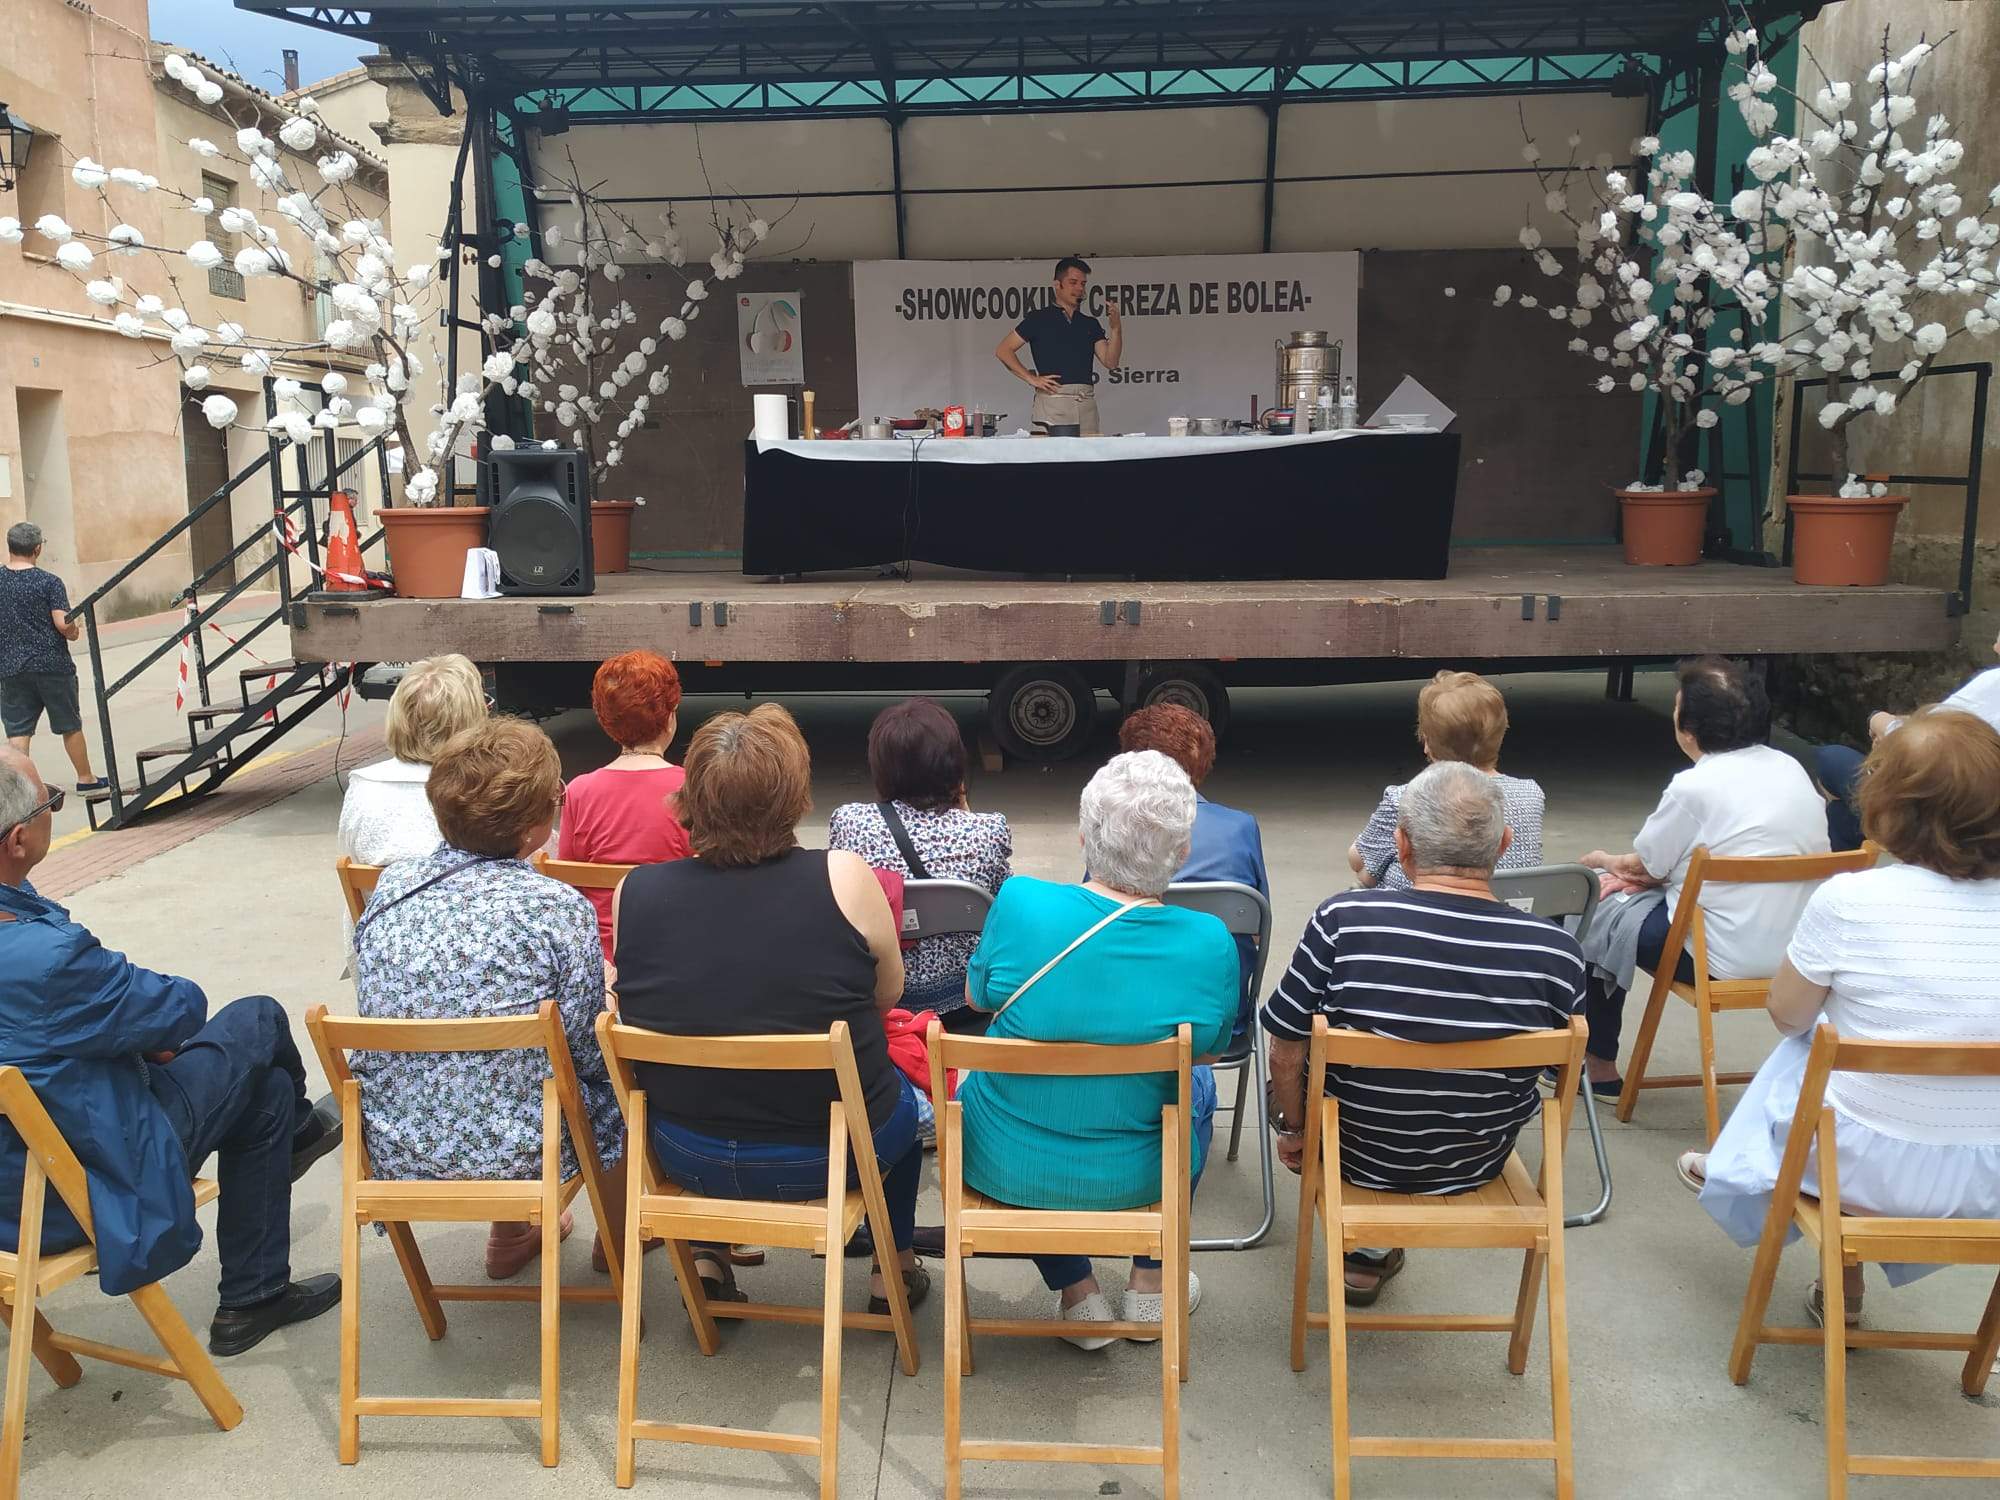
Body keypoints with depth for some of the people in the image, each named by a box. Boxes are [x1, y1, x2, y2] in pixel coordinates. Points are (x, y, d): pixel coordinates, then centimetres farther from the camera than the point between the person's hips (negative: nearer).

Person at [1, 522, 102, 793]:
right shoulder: (49, 582, -10)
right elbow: (63, 623, -15)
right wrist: (75, 632, 6)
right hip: (52, 665, -2)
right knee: (70, 725, 12)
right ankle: (85, 778, 24)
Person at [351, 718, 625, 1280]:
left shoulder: (388, 887, -4)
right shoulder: (558, 907, -20)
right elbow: (591, 1053, -11)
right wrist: (607, 987, 10)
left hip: (393, 1151, 6)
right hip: (514, 1156, -5)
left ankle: (511, 1233, 46)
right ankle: (617, 1228, 42)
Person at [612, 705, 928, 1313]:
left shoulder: (634, 892, -13)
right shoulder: (843, 878, -19)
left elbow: (640, 1006, 5)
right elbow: (888, 995, -3)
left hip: (687, 1157, 2)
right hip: (831, 1153, -2)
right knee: (902, 1094, 30)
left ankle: (707, 1257, 33)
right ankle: (895, 1269, 39)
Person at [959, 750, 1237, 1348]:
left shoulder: (1021, 903, -22)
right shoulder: (1210, 944, -18)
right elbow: (1208, 1049, 1)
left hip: (1003, 1168, 0)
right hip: (1135, 1178, 1)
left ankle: (1078, 1296, 29)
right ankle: (1151, 1285, 36)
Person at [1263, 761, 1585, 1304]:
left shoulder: (1343, 920, -27)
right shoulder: (1558, 952, -22)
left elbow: (1285, 1051, -15)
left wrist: (1293, 1131, 5)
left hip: (1358, 1156, -1)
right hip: (1477, 1166, 2)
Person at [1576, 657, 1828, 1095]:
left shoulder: (1694, 787, -19)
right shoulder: (1791, 768, 4)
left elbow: (1641, 866, -6)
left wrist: (1603, 861, 17)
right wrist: (1630, 871, 9)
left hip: (1728, 959, -8)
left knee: (1599, 917, 12)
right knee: (1631, 894, 22)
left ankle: (1599, 1066, 24)